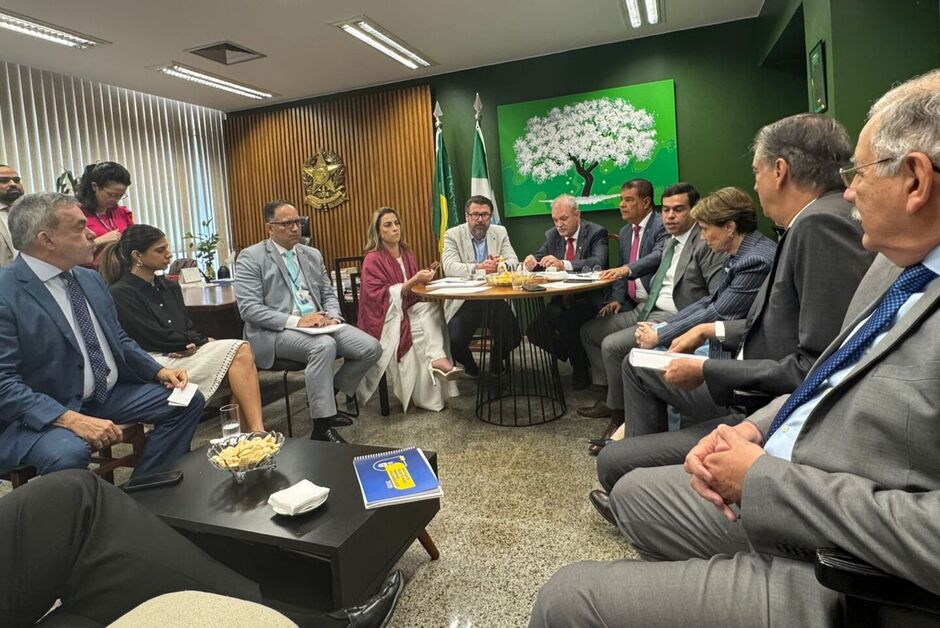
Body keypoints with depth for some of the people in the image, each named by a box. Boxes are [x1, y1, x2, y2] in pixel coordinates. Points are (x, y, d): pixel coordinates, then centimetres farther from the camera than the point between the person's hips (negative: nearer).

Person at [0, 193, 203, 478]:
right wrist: (73, 420, -29)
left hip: (109, 394, 8)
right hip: (41, 413, -7)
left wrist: (158, 371, -1)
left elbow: (119, 340, 16)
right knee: (68, 452, -36)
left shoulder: (91, 279, 7)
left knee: (189, 401, 0)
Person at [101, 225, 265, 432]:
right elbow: (157, 338, -10)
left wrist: (194, 344, -9)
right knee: (239, 354, -25)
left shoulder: (170, 287, 17)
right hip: (156, 362, -6)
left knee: (242, 351, -24)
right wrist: (203, 340, -2)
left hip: (189, 352, 6)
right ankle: (256, 432, -28)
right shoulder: (120, 294, -4)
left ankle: (255, 432, -31)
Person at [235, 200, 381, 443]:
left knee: (371, 348, -14)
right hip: (275, 332, -6)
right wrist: (295, 321, -22)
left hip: (319, 324, 6)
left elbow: (329, 294, 17)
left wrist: (332, 317, -7)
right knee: (324, 346, -36)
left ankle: (326, 395, 7)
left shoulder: (313, 255, 15)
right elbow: (248, 308, -12)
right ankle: (322, 428, -25)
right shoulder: (251, 257, -2)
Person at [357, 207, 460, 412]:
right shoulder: (372, 259, -8)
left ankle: (437, 359, -35)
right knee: (423, 327, -32)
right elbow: (378, 295, -17)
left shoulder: (406, 253, 10)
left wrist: (423, 279, -7)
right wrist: (413, 282, -24)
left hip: (408, 309, 5)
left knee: (433, 309, -25)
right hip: (385, 318, -5)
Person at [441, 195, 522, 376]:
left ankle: (496, 363, 18)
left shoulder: (500, 232, 9)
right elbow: (449, 267, -14)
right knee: (455, 342, -21)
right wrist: (476, 268, -31)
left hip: (496, 298, 2)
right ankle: (470, 366, 15)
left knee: (513, 337, -17)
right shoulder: (452, 235, 0)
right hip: (464, 301, -2)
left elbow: (513, 261, -1)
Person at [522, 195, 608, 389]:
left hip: (589, 299, -5)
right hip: (561, 299, 5)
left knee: (566, 320, -33)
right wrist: (531, 262, -15)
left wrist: (564, 264, -38)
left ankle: (581, 371, -7)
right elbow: (538, 259, 12)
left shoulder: (596, 233, -5)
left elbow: (598, 262, -22)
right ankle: (570, 356, 4)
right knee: (534, 325, -20)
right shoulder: (551, 235, 12)